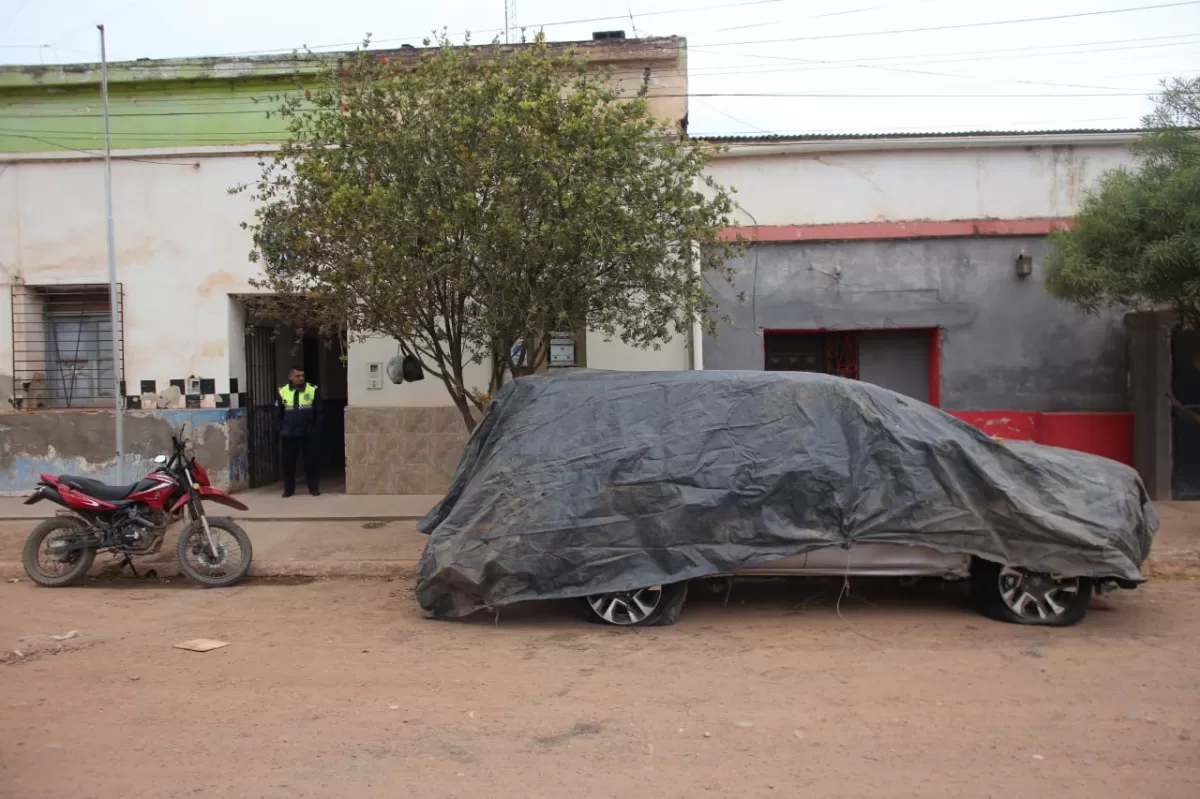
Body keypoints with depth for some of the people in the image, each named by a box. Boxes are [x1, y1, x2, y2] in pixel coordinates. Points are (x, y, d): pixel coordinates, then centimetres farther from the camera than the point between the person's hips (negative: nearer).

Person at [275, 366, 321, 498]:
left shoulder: (312, 390, -2)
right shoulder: (283, 391, 1)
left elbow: (318, 412, 0)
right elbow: (278, 414, 7)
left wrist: (317, 430, -4)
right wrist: (280, 431, 2)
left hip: (308, 434, -1)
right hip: (289, 434, 1)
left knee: (311, 461, 4)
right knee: (288, 462, 7)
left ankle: (314, 488, 14)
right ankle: (288, 489, 17)